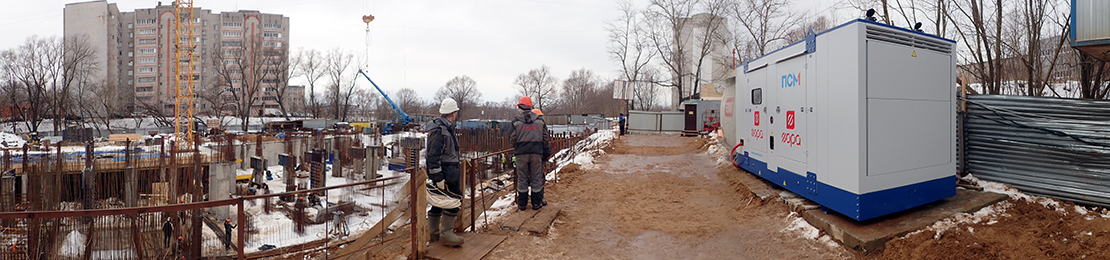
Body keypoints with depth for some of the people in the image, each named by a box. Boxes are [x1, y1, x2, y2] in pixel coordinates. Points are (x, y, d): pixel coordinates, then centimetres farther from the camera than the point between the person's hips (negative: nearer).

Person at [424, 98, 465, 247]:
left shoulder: (446, 129, 15)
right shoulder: (439, 131, -19)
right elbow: (433, 156, -23)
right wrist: (439, 178, -24)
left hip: (449, 174, 11)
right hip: (444, 174, -11)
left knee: (438, 203, 15)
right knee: (454, 199, -7)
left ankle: (434, 233, 25)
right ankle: (446, 234, -1)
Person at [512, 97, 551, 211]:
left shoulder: (516, 121, -3)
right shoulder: (540, 120, 5)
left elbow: (512, 138, -1)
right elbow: (545, 138, 7)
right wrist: (547, 152, 19)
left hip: (521, 152, -1)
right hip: (537, 152, 1)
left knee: (522, 178, 7)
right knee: (536, 177, 8)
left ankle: (522, 204, 13)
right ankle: (536, 203, 13)